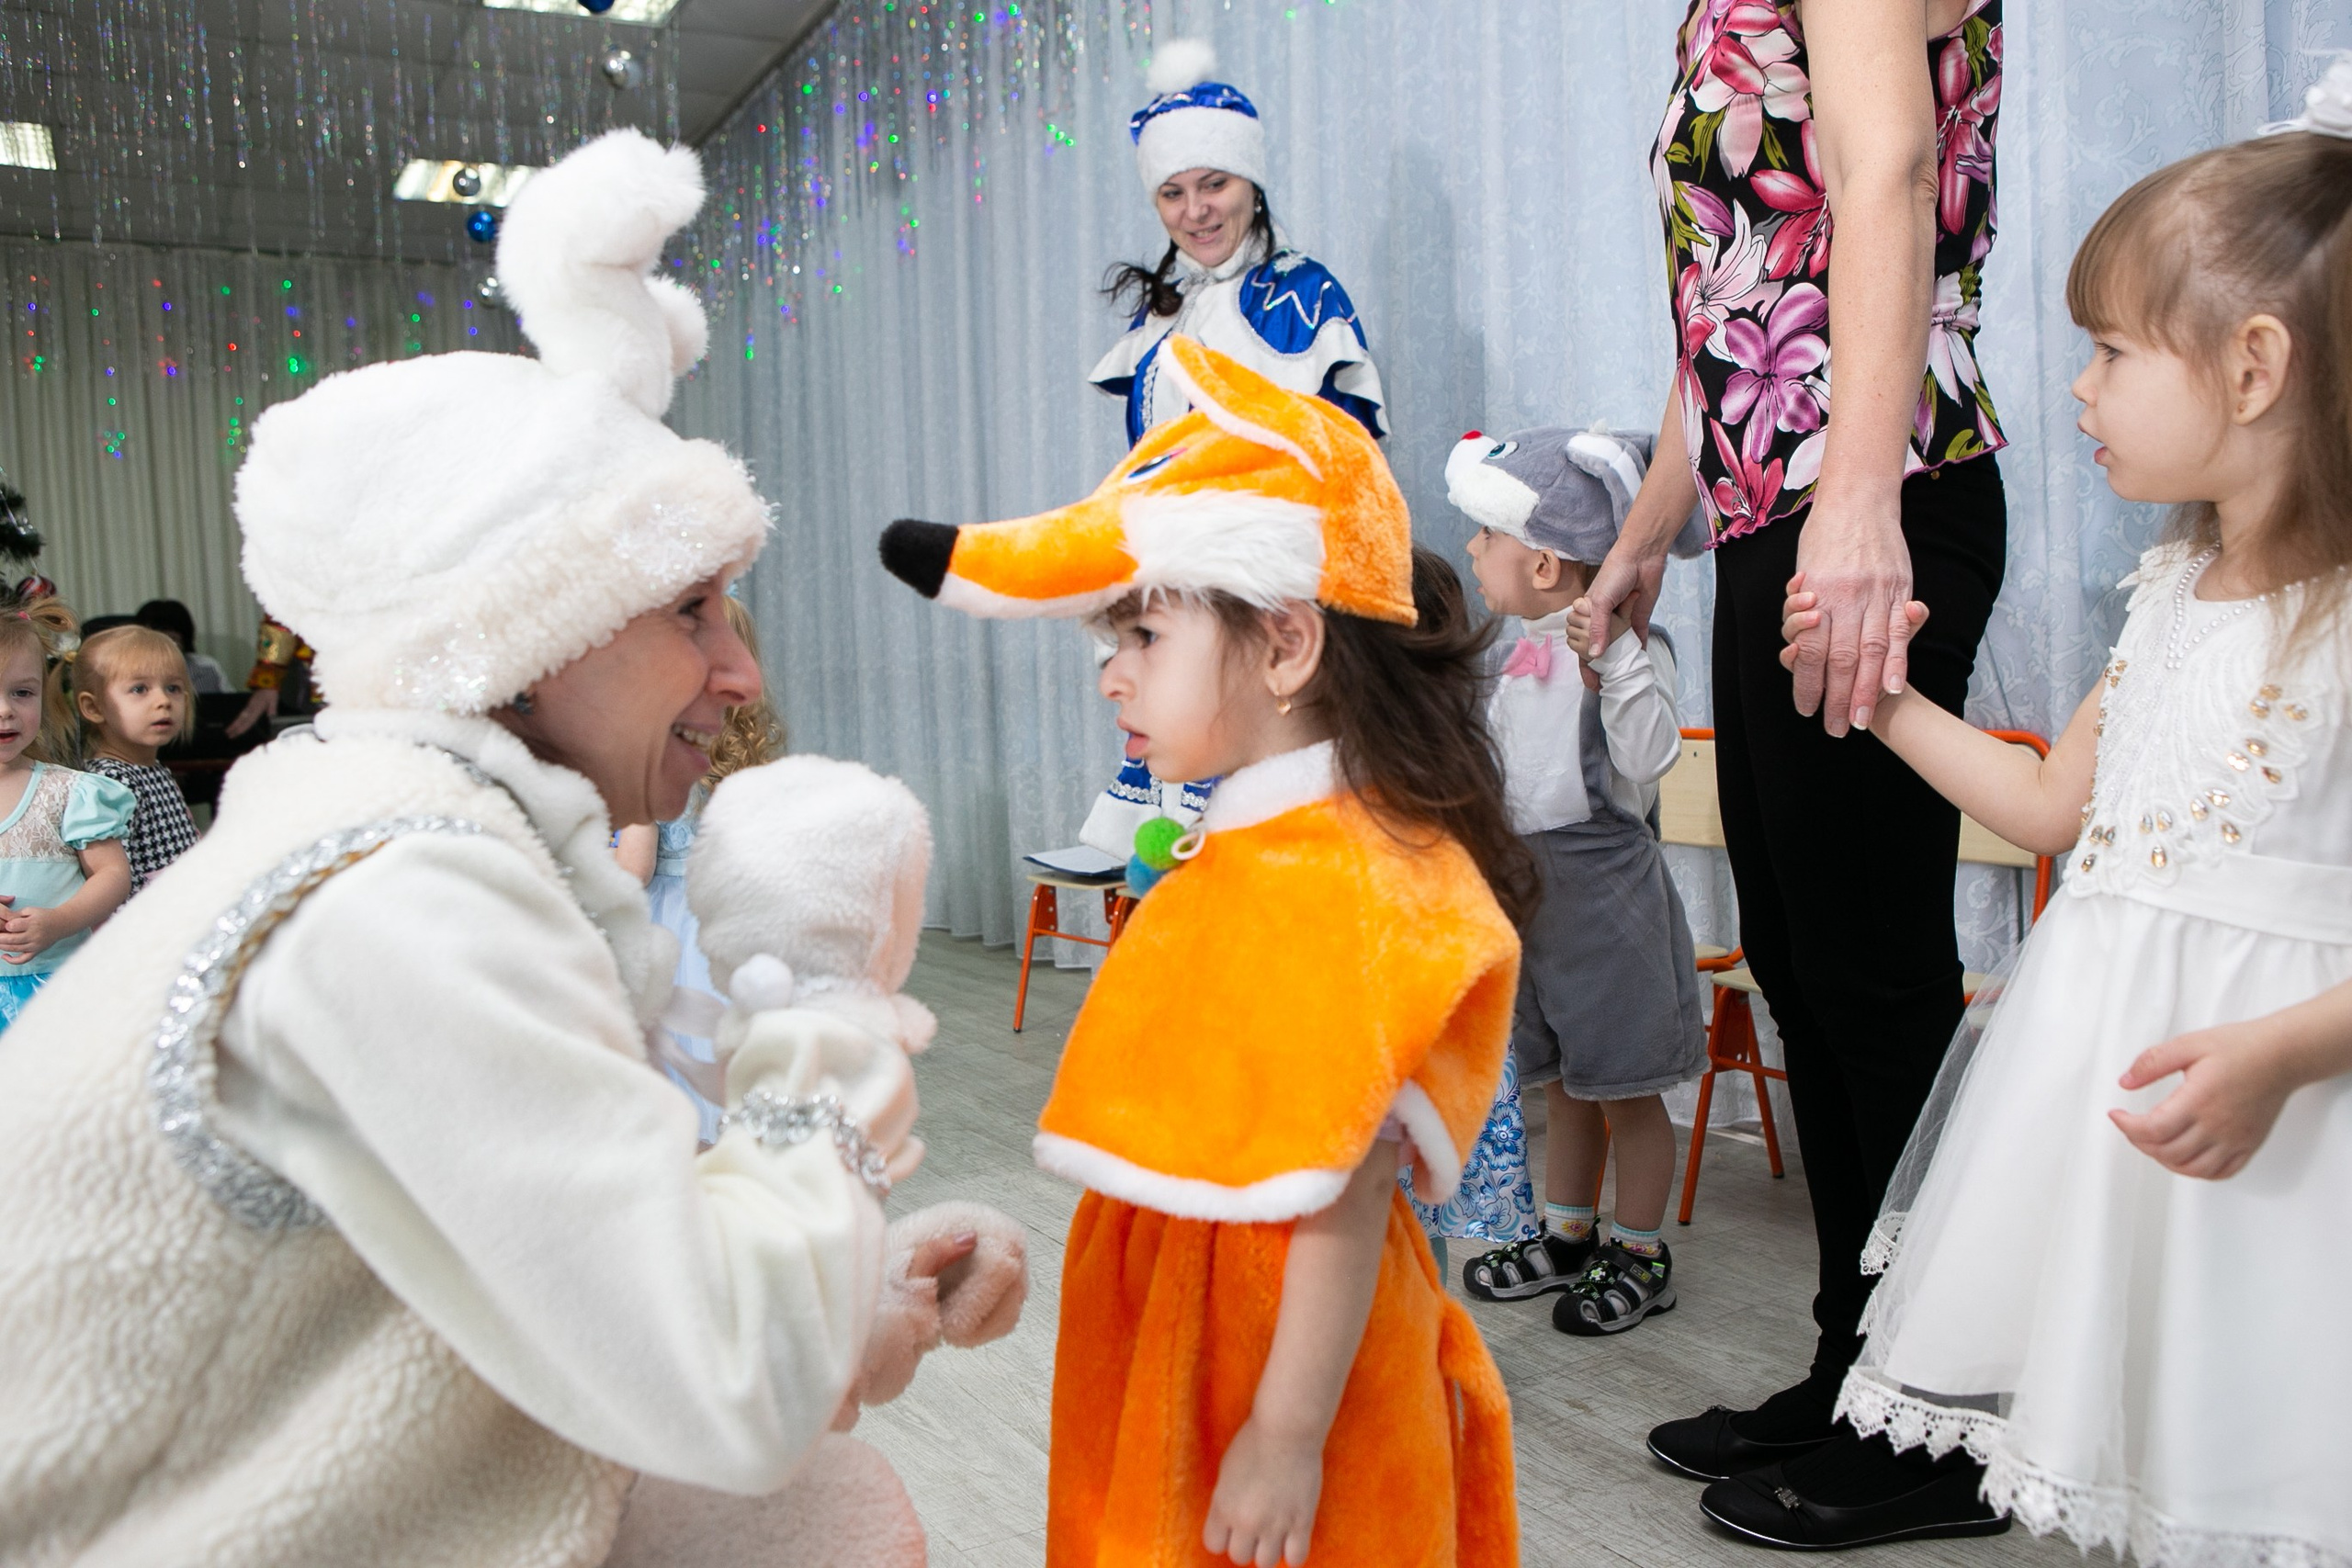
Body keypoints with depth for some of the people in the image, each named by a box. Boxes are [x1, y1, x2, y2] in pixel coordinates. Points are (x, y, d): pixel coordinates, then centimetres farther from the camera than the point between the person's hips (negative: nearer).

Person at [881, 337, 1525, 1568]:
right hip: (1182, 1319, 9)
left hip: (1268, 1356, -9)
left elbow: (1344, 1203, -25)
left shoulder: (1329, 887, -25)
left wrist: (1288, 1437, -21)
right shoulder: (1248, 851, 4)